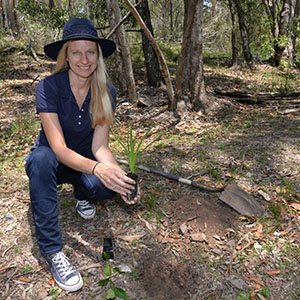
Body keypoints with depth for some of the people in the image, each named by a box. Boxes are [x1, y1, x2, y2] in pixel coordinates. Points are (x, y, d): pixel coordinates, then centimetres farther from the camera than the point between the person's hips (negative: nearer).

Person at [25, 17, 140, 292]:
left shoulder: (106, 92, -14)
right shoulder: (48, 87, -24)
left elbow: (99, 146, -18)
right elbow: (58, 148, -31)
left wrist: (119, 175, -39)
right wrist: (96, 168, -49)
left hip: (85, 161, 2)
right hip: (50, 160, -1)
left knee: (106, 186, -31)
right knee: (42, 158, -38)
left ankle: (81, 193, 7)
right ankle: (52, 250, -27)